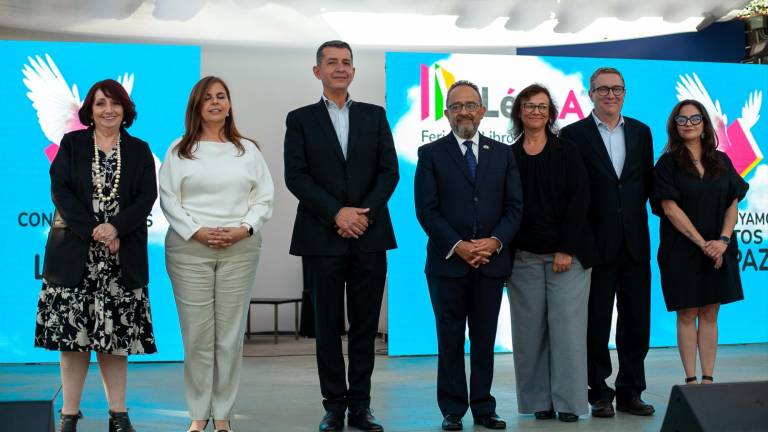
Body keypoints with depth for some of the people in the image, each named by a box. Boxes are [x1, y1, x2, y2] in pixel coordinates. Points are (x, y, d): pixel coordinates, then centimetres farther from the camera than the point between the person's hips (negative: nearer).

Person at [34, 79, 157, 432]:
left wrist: (115, 228, -15)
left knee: (115, 335, 2)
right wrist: (93, 230, -14)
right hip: (74, 254, 0)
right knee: (73, 334, -1)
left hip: (122, 257, 0)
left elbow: (147, 197, 0)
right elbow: (60, 190, -2)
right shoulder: (71, 144, 9)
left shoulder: (139, 150, 11)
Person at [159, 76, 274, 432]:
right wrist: (195, 231, -10)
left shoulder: (248, 150, 12)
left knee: (231, 334, 1)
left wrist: (245, 228, -8)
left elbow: (264, 198, 8)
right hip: (190, 248, -1)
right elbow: (168, 199, 2)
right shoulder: (179, 150, 8)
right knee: (197, 334, -1)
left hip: (240, 249, 1)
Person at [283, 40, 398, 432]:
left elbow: (389, 171, 5)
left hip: (369, 237, 2)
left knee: (365, 325, 5)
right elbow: (295, 176, -4)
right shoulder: (300, 119, 6)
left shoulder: (374, 116, 12)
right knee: (327, 326, 4)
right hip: (323, 238, -1)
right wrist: (337, 213, -13)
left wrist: (365, 213, -10)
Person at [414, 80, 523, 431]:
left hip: (492, 261, 2)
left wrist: (495, 241, -11)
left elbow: (514, 206, 5)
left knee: (485, 340, 8)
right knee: (450, 340, 4)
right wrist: (457, 246, -14)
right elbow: (426, 209, -5)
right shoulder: (430, 154, 2)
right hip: (447, 263, -2)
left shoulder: (502, 153, 10)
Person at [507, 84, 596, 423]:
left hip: (568, 254, -1)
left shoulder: (566, 151, 4)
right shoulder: (508, 156, 7)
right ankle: (539, 400, 11)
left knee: (567, 325, -4)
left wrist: (566, 249, -9)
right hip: (524, 256, 1)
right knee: (530, 329, 1)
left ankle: (568, 401, 5)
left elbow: (580, 199, -2)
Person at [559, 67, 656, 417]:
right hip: (597, 243, -4)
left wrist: (634, 211, 0)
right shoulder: (573, 134, -3)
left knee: (637, 321, 8)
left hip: (634, 243, 4)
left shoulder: (641, 132, 11)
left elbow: (648, 181, 13)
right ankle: (600, 394, 14)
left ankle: (631, 392, 19)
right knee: (596, 323, 5)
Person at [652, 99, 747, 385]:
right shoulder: (668, 163, -1)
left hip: (719, 251, 3)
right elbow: (670, 208, -9)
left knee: (710, 314, 5)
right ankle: (691, 380, 5)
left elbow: (733, 203, 6)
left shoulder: (721, 162, 9)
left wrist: (723, 240, -11)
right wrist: (703, 243, -15)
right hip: (682, 251, -3)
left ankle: (708, 379, 9)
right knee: (687, 315, 0)